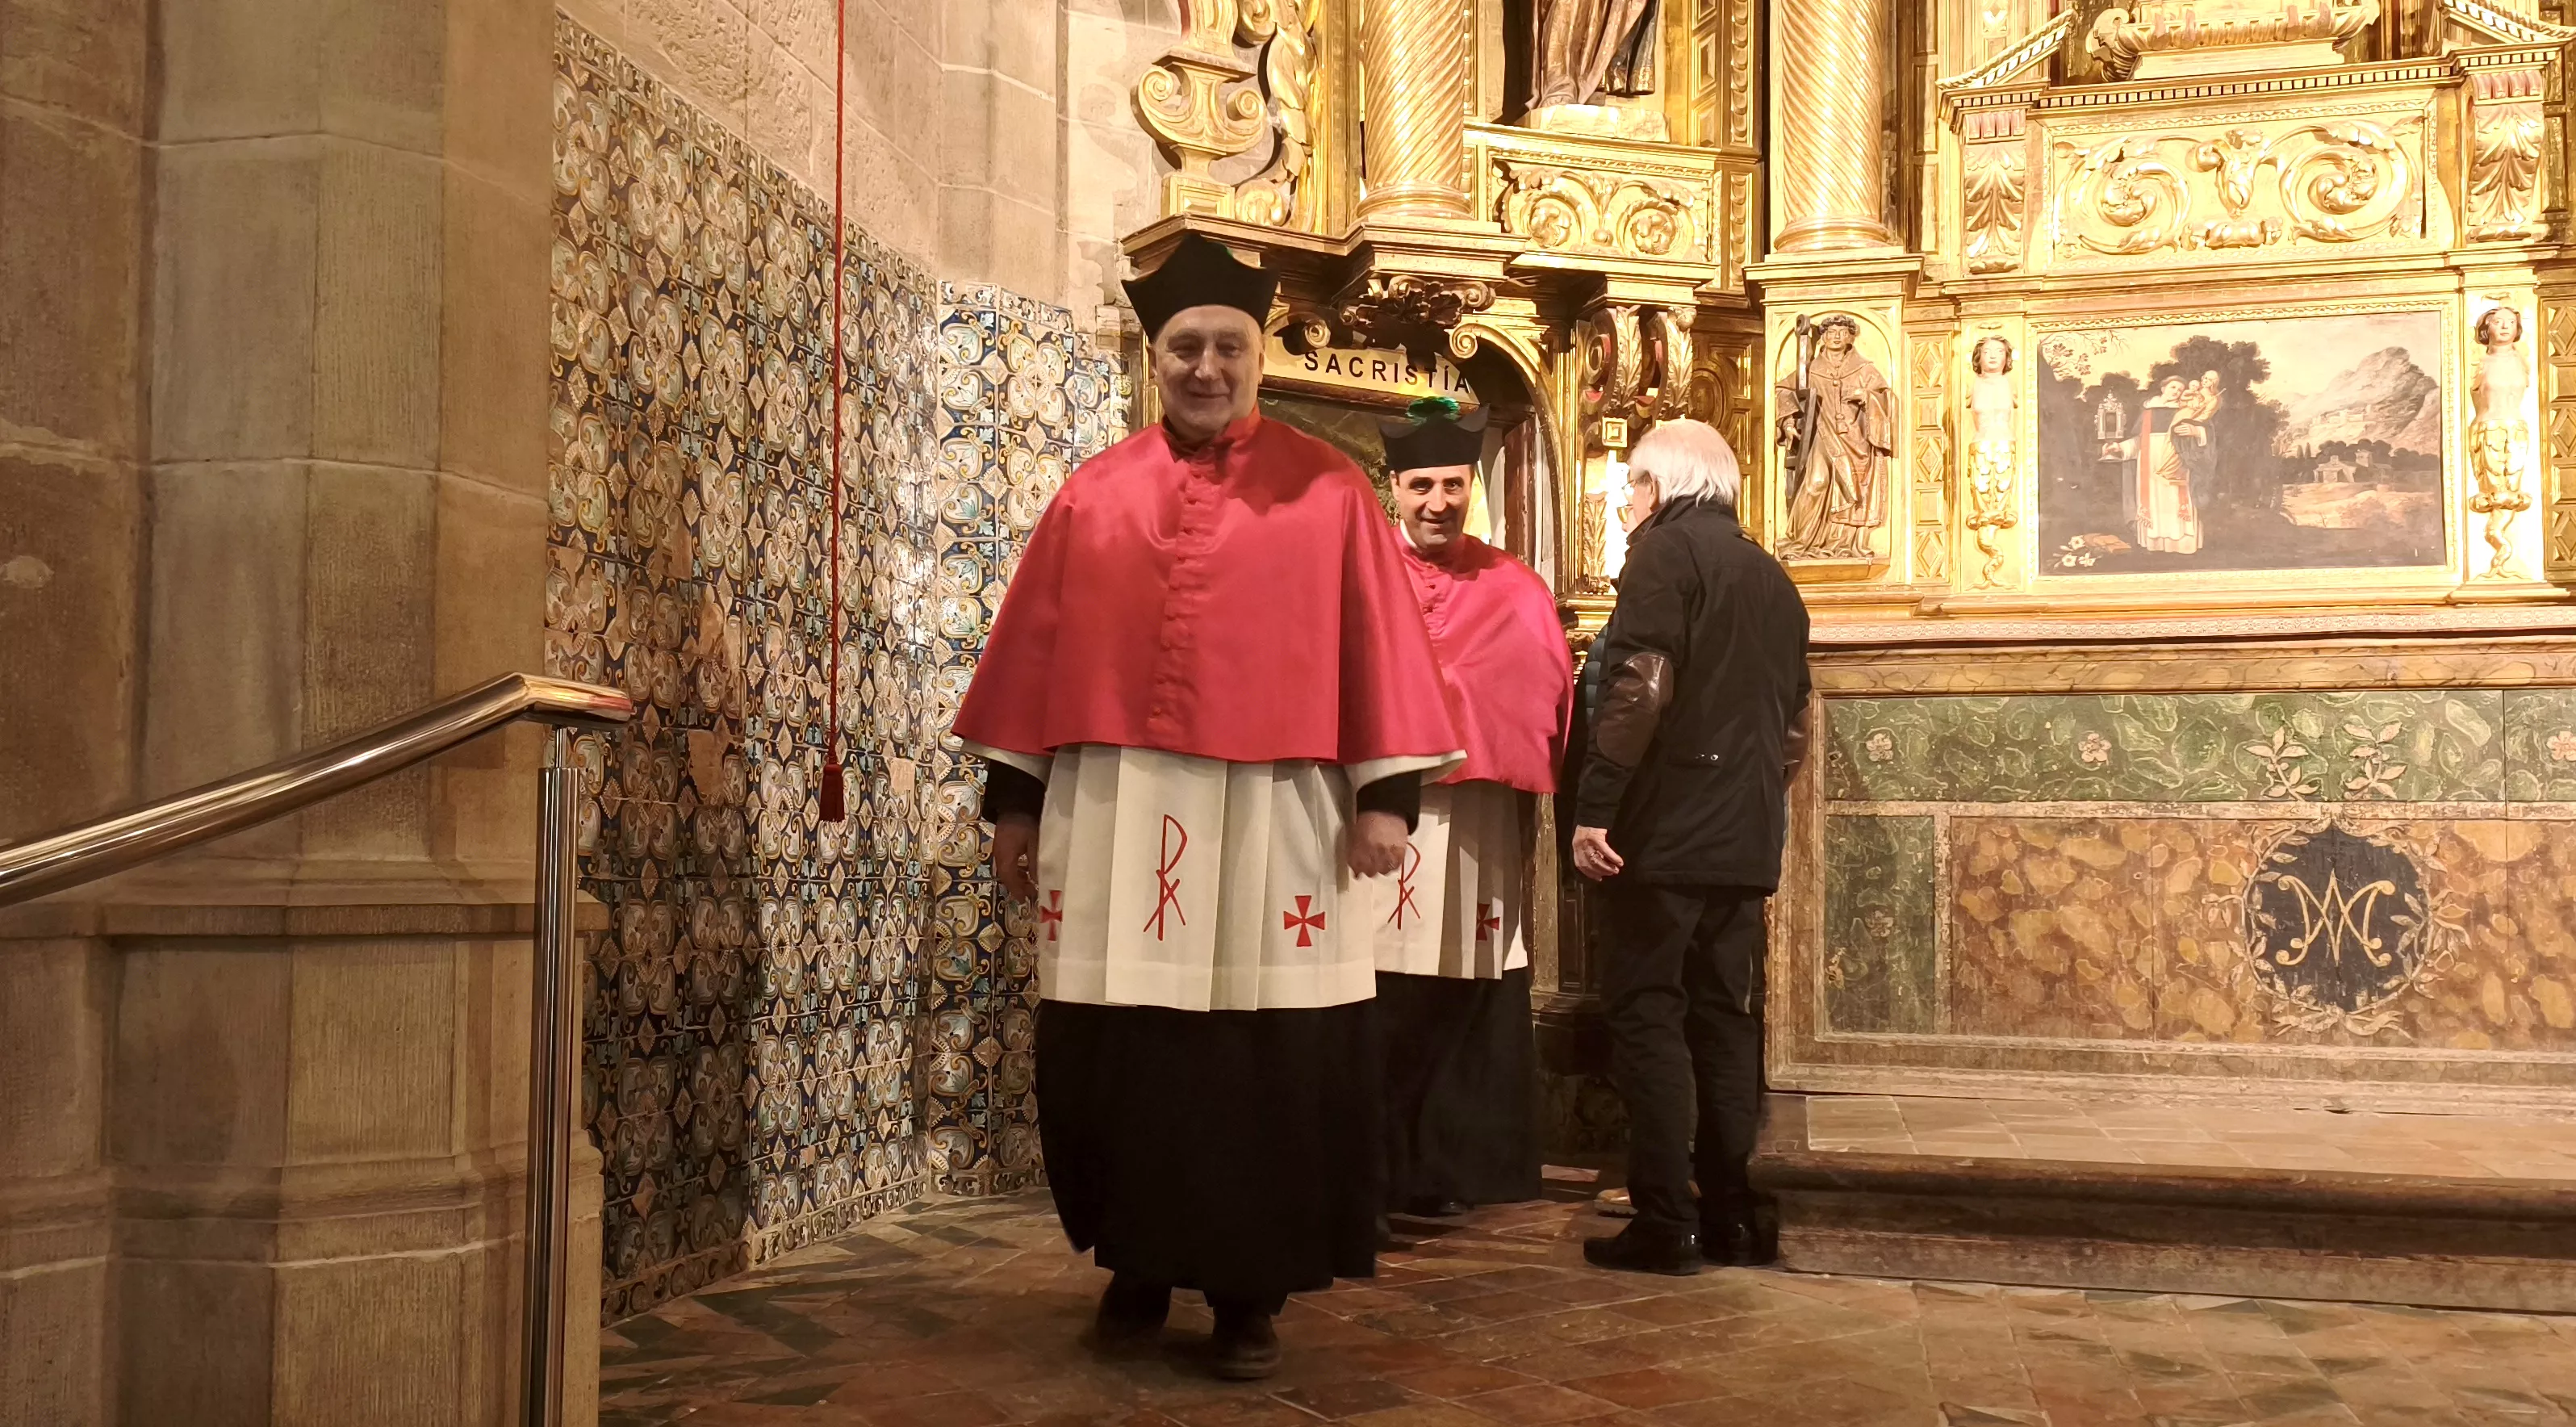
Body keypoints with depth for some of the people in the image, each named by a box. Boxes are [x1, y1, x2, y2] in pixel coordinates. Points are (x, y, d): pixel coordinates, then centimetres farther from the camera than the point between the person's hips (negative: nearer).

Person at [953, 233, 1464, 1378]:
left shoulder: (1326, 489, 5)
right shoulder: (1092, 494, 11)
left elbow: (1377, 639, 2)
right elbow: (1035, 647, 11)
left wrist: (1386, 792, -6)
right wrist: (1014, 796, 7)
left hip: (1271, 814, -2)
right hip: (1113, 812, 2)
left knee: (1269, 1059, 1)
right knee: (1111, 1052, 5)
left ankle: (1249, 1291, 14)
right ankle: (1137, 1265, 22)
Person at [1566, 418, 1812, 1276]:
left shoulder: (1667, 548, -5)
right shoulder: (1771, 576, 18)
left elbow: (1638, 688, -17)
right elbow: (1795, 722, 23)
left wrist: (1593, 809, -17)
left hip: (1666, 830, -7)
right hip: (1747, 836, 7)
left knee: (1647, 1017, -3)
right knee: (1727, 1020, 11)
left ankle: (1665, 1222, -4)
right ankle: (1732, 1218, 13)